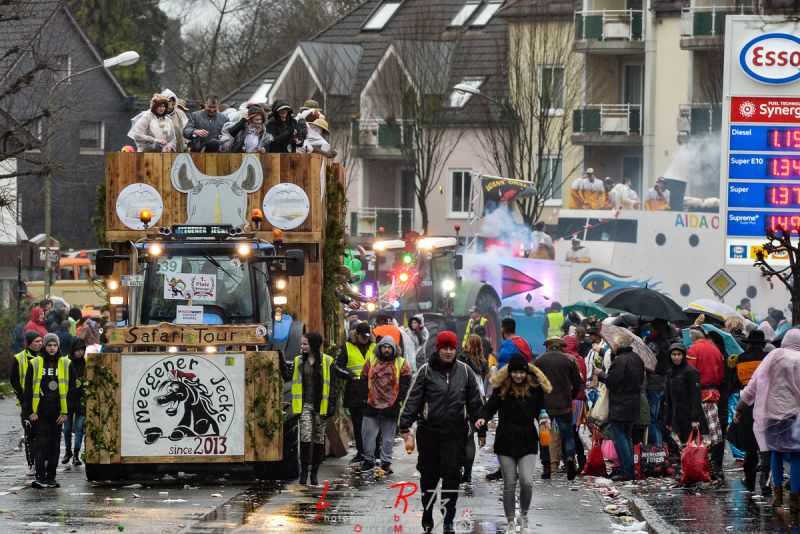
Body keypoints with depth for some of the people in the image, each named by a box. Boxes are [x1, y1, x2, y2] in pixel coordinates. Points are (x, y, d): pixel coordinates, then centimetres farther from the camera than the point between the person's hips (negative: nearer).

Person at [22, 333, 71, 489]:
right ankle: (40, 477, -10)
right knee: (42, 443, -9)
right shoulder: (35, 364, 2)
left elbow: (69, 389, 7)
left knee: (55, 445, 6)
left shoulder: (65, 364, 6)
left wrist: (65, 411, -1)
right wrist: (30, 411, -4)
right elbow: (28, 389, 3)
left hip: (57, 412, 2)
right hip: (40, 412, -2)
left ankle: (51, 477, 12)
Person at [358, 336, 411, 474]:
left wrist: (398, 400, -7)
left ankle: (386, 463, 12)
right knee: (367, 434, 2)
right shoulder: (371, 361, 5)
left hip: (391, 406, -2)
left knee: (388, 437, 6)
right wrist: (365, 396, 1)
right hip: (371, 406, 2)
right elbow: (363, 380, 9)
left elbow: (405, 384, 0)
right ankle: (368, 461, 15)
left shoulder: (401, 363, 0)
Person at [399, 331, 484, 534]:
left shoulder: (464, 371, 5)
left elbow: (475, 402, 11)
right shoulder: (426, 371, -2)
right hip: (429, 431, -1)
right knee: (429, 475, 8)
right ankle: (427, 515, 26)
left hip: (456, 432, 1)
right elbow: (412, 401, -4)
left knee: (452, 475, -5)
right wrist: (406, 430, -10)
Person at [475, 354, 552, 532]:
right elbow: (490, 407, -1)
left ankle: (523, 515, 14)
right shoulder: (501, 388, -3)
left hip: (528, 443, 0)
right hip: (506, 442, 0)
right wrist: (483, 418, -21)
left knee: (527, 482, -12)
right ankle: (510, 522, 18)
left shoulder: (535, 388, -1)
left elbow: (540, 410, 6)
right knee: (509, 484, 5)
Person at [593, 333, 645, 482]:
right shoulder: (636, 358, 10)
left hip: (619, 406, -9)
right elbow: (641, 379, 19)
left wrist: (600, 374, -1)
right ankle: (630, 470, 19)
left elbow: (611, 381, -21)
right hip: (633, 404, 9)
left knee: (619, 437, -4)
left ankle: (626, 471, -7)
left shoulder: (619, 361, -20)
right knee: (628, 437, 17)